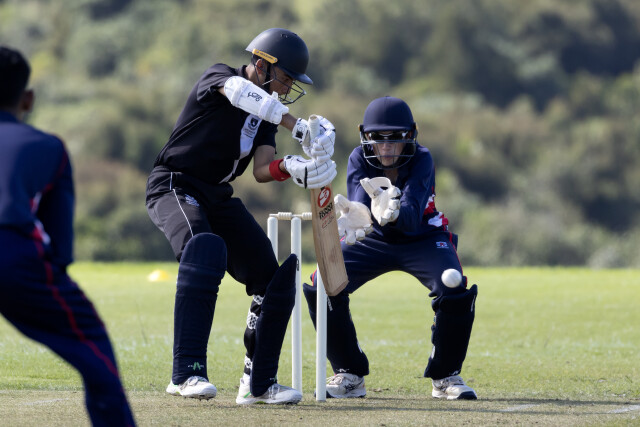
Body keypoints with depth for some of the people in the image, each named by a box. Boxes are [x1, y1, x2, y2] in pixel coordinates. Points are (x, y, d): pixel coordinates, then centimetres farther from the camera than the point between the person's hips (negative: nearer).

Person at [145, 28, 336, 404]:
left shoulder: (265, 112, 12)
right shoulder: (218, 77, -9)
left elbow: (262, 170, -2)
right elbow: (239, 91, -35)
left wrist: (292, 168, -25)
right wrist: (297, 126, -45)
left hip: (219, 198, 8)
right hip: (174, 187, -8)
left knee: (274, 278, 0)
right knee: (206, 249, -35)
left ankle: (259, 383, 12)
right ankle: (187, 373, -36)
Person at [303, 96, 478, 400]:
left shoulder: (421, 160, -27)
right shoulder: (359, 159, -21)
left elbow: (412, 216, -42)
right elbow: (358, 202, -38)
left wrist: (393, 212, -66)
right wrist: (356, 217, -63)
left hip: (422, 239, -2)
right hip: (374, 240, 2)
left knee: (454, 292, -28)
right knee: (323, 287, -18)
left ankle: (446, 376, -4)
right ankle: (350, 376, 1)